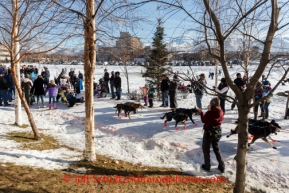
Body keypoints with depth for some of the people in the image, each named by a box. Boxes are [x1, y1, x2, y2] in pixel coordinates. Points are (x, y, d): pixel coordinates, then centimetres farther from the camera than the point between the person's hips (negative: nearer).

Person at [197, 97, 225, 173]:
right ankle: (222, 167, 21)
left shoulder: (209, 112, -21)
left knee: (206, 150, 13)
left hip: (209, 131, -5)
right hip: (218, 132, 6)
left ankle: (207, 166, 20)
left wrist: (201, 112, 5)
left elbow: (204, 120, -8)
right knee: (217, 149, 20)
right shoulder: (221, 112, -4)